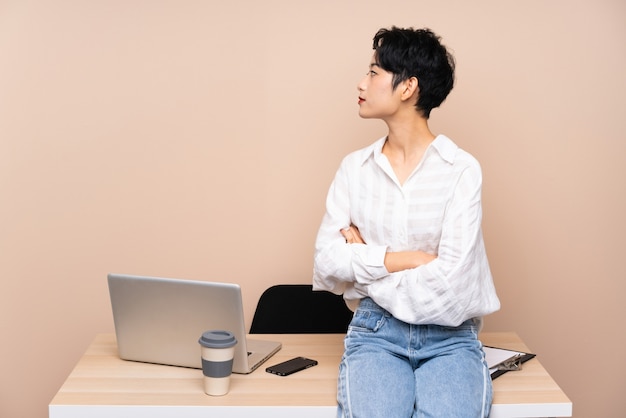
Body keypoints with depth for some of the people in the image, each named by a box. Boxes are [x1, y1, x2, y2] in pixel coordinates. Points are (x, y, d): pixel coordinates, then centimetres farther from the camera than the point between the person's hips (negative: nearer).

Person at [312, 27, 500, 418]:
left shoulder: (462, 169, -6)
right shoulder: (355, 168, 6)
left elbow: (448, 280, -14)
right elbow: (326, 261, -2)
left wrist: (365, 256, -3)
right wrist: (405, 258, -12)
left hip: (449, 336, -1)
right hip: (376, 330, 2)